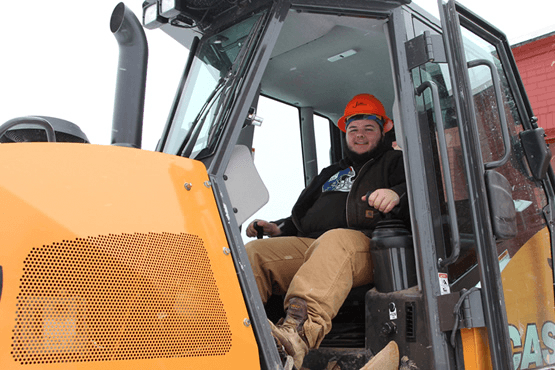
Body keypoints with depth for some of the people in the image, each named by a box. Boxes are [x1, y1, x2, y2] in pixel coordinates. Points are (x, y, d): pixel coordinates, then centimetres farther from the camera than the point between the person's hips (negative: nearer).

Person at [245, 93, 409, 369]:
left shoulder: (395, 162, 21)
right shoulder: (330, 173, 37)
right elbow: (302, 215, 39)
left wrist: (396, 194, -23)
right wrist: (278, 229, 19)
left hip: (364, 244, -5)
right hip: (308, 243, 6)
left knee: (335, 241, -40)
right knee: (255, 251, -17)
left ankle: (298, 332, -62)